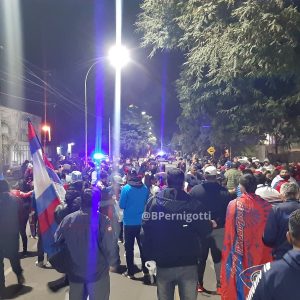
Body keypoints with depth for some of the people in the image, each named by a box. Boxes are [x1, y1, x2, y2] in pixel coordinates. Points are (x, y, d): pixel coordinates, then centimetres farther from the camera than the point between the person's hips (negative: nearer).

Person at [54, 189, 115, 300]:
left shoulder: (68, 219, -8)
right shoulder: (102, 220, -20)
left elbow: (56, 242, 0)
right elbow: (108, 247, -22)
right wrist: (110, 261, -2)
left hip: (75, 272, 4)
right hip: (97, 273, -3)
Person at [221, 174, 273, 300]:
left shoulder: (234, 204, -16)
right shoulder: (266, 205, -10)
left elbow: (229, 232, -11)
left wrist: (227, 250, 2)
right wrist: (267, 251, 11)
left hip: (239, 252, -2)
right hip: (260, 252, 2)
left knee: (239, 283, 14)